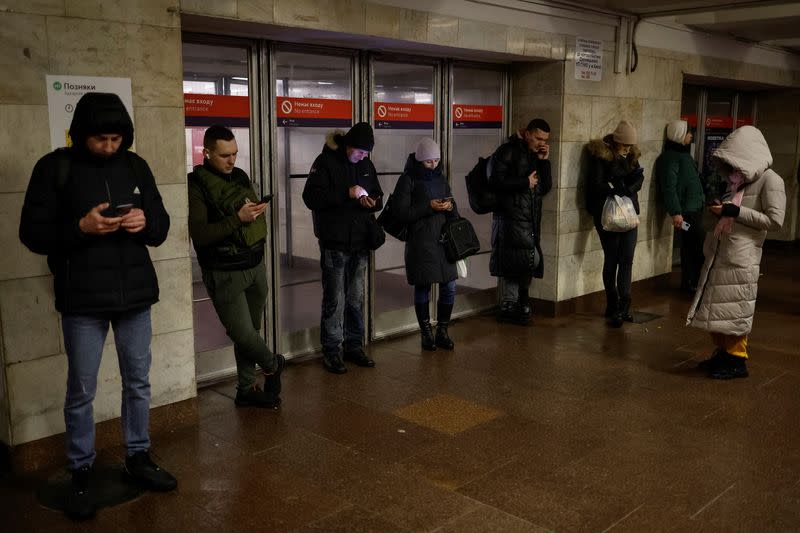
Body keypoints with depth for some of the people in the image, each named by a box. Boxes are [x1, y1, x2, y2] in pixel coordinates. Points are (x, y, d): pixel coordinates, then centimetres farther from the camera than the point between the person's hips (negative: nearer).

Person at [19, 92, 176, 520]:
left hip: (135, 294, 4)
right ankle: (80, 475, 22)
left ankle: (138, 459, 30)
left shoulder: (135, 166, 7)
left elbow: (161, 226, 10)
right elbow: (32, 233, -6)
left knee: (138, 381, 13)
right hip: (82, 300, -3)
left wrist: (146, 222, -13)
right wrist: (80, 227, -21)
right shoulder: (54, 168, -4)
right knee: (81, 391, 5)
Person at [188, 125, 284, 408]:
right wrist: (238, 219, -24)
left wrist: (257, 211, 1)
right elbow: (198, 235, -19)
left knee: (251, 331, 9)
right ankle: (273, 365, 22)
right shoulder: (196, 185, -11)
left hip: (255, 265, 6)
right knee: (243, 334, -7)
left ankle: (247, 388, 25)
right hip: (224, 274, -6)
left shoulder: (239, 175, 9)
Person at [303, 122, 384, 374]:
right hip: (335, 243, -6)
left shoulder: (366, 164, 10)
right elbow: (311, 197, -17)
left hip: (360, 243, 6)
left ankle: (354, 347, 24)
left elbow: (378, 195, 20)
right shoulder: (326, 162, -8)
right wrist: (347, 194, -24)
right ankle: (332, 352, 9)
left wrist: (373, 201, -5)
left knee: (356, 299, 13)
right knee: (335, 301, -2)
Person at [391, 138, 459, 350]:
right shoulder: (408, 180, -5)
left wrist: (450, 207, -6)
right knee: (423, 288, 3)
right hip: (420, 242, -5)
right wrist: (428, 207, -17)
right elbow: (402, 213, -11)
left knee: (449, 287, 3)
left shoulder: (441, 178, 12)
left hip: (443, 239, 5)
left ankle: (442, 332, 18)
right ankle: (426, 333, 16)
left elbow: (453, 210, 18)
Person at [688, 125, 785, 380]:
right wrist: (720, 210, 8)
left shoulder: (770, 180, -7)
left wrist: (735, 212, -17)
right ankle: (723, 353, 26)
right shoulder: (739, 179, 15)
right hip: (718, 254, 8)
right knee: (717, 307, 13)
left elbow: (775, 221, -15)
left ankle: (737, 360, 12)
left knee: (735, 310, 0)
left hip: (741, 258, -8)